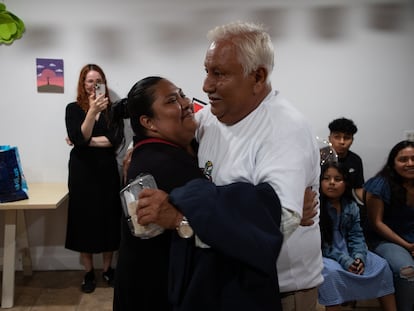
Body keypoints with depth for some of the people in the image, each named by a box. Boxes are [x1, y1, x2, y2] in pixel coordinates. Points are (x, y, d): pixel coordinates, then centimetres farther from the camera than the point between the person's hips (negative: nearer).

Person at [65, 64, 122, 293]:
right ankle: (88, 273, 20)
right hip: (83, 171, -1)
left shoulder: (111, 109, 4)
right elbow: (78, 138, -15)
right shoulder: (73, 109, 1)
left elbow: (116, 140, -7)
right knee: (86, 219, 5)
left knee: (109, 219, 6)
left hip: (107, 170, 1)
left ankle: (107, 269, 22)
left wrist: (87, 141, -11)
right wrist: (92, 112, -27)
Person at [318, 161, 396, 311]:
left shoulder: (351, 206, 5)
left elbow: (356, 235, 5)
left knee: (381, 265, -1)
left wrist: (359, 256, -15)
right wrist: (344, 260, -24)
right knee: (331, 271, -37)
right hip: (323, 254, -6)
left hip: (347, 250, 7)